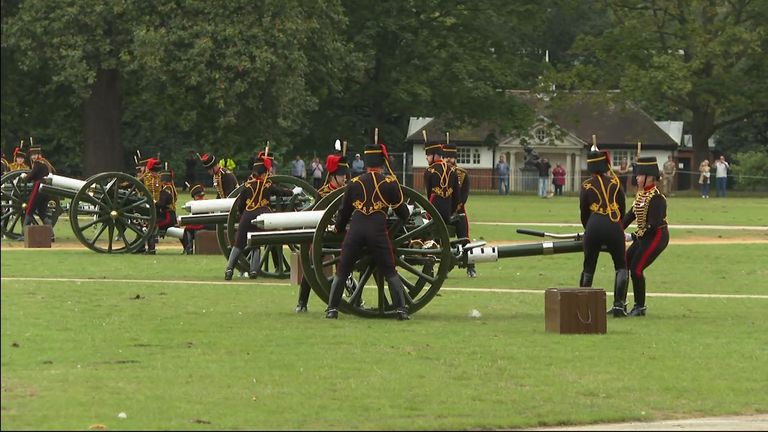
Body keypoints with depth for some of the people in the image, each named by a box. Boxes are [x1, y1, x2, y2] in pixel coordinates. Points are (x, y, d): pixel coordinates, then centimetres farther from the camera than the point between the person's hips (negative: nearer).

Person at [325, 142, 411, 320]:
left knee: (342, 272, 9)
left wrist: (338, 228, 36)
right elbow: (401, 210, 10)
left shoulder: (354, 183, 10)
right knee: (390, 273, 6)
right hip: (378, 231, -1)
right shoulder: (390, 183, 3)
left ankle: (332, 309, 4)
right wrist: (405, 218, 34)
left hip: (355, 230, 1)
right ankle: (401, 309, -2)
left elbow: (344, 211, 17)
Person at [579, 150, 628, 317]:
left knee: (588, 267, 13)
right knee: (621, 266, 9)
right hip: (614, 226, 0)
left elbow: (584, 212, 9)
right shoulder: (615, 182, 7)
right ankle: (619, 305, -3)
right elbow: (622, 208, 12)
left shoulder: (586, 186, 5)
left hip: (594, 226, 1)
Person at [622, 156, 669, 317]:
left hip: (657, 237, -10)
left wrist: (633, 237, -20)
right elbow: (630, 214, 11)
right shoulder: (641, 195, 7)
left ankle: (640, 308, -1)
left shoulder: (656, 198, -21)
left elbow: (653, 225, -24)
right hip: (644, 237, 10)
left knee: (636, 269, -13)